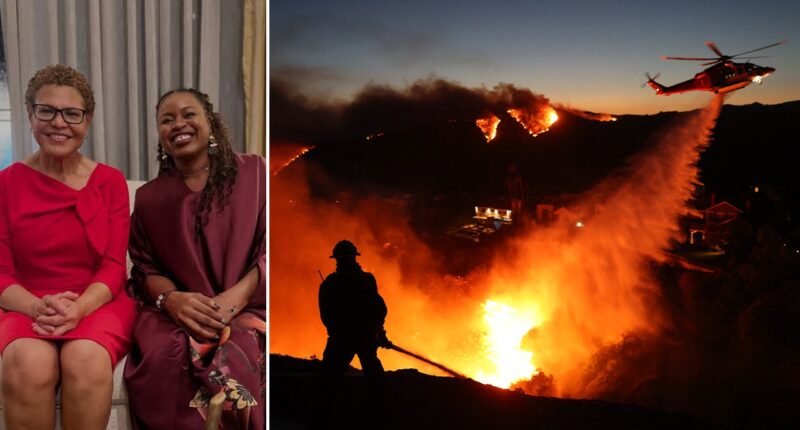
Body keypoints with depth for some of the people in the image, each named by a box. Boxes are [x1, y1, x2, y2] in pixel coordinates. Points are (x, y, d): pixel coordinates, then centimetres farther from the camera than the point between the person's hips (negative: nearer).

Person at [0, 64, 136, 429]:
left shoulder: (111, 181, 4)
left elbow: (113, 267, -2)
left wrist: (79, 308, -22)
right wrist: (38, 307, -22)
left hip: (97, 304, 0)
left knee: (86, 359, -34)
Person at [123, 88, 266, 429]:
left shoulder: (252, 173, 5)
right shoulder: (149, 197, 13)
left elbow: (270, 247, -1)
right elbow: (146, 267, 10)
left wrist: (236, 296, -17)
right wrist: (171, 298, -14)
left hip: (247, 308, -2)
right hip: (175, 312, 2)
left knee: (234, 359, -35)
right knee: (162, 357, -32)